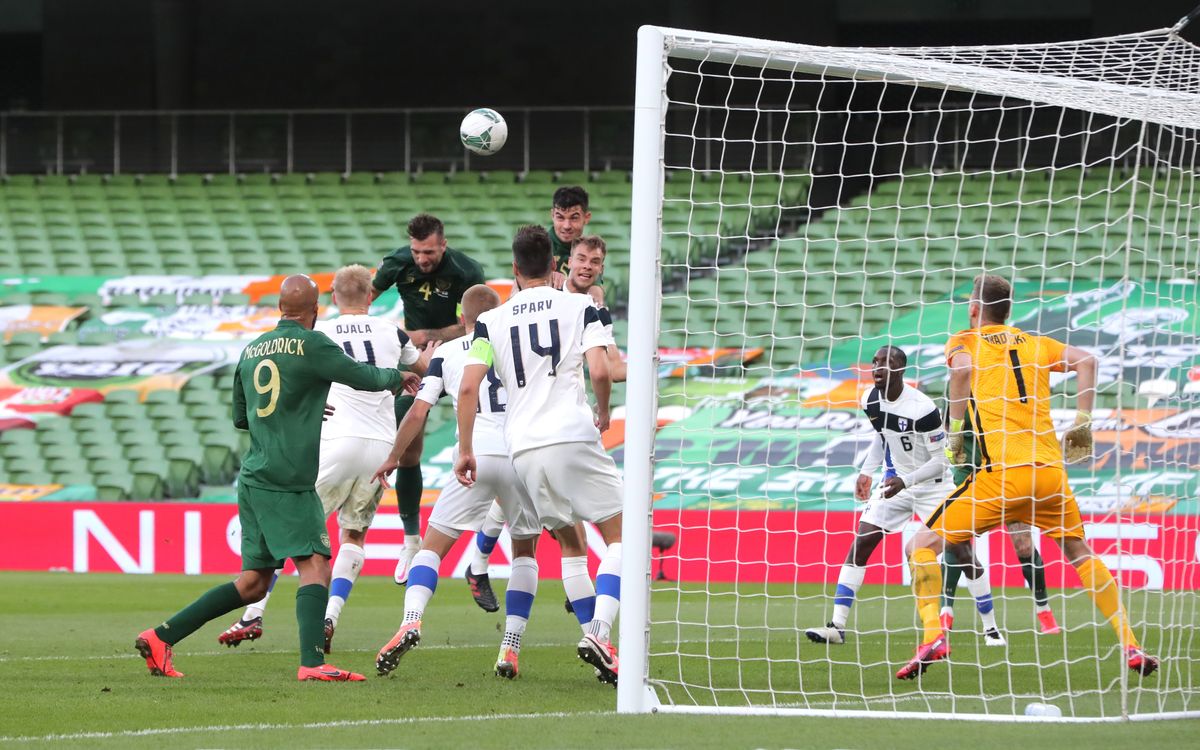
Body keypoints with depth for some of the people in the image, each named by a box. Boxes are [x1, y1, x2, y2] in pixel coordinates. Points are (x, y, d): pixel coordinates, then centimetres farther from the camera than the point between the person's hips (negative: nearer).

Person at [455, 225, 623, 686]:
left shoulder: (491, 322, 10)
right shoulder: (580, 308, 4)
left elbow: (468, 387, 1)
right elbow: (600, 372, -8)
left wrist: (465, 450, 8)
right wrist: (604, 413, 12)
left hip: (523, 449, 3)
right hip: (572, 436, -3)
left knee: (569, 544, 19)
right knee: (619, 535, 2)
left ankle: (596, 637, 11)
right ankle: (600, 631, -19)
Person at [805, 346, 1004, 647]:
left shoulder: (921, 408, -25)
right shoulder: (871, 401, -5)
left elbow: (941, 461, -20)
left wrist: (905, 481, -28)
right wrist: (866, 472, 7)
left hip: (932, 484, -5)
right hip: (896, 482, 5)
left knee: (964, 553, -6)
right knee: (860, 543, -8)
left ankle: (991, 628, 9)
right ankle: (837, 626, -8)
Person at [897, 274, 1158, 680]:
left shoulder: (963, 341, 8)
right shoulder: (1034, 343, 19)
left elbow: (963, 368, -15)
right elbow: (1085, 360, 4)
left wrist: (955, 431, -8)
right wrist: (1082, 422, 9)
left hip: (1002, 473, -4)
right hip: (1050, 469, 4)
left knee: (923, 545, 3)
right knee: (1080, 552, 23)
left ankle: (932, 635, -17)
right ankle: (1130, 646, 14)